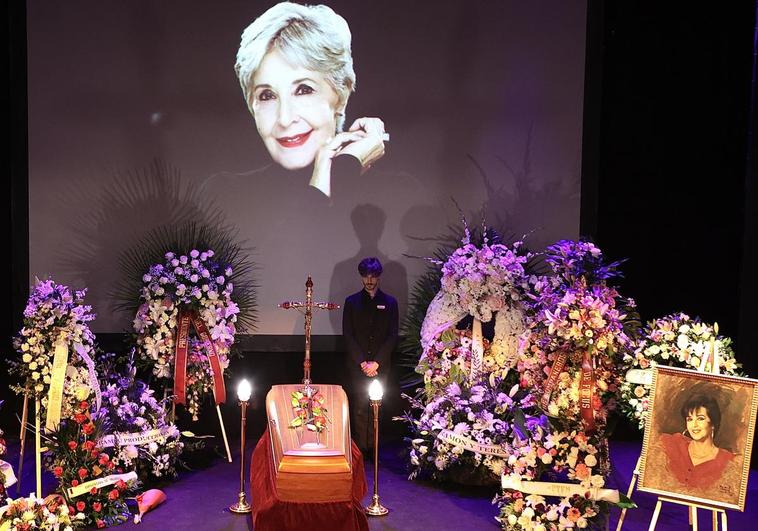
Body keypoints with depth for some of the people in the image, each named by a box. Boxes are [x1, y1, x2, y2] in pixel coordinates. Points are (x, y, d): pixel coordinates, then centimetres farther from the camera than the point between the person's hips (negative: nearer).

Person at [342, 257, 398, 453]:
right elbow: (347, 335, 1)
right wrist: (362, 362, -8)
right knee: (359, 409, -2)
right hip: (357, 366, 0)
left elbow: (393, 336, 2)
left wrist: (376, 362, -7)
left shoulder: (390, 302, 6)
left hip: (381, 365, 0)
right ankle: (360, 449, 4)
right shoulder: (351, 302, 5)